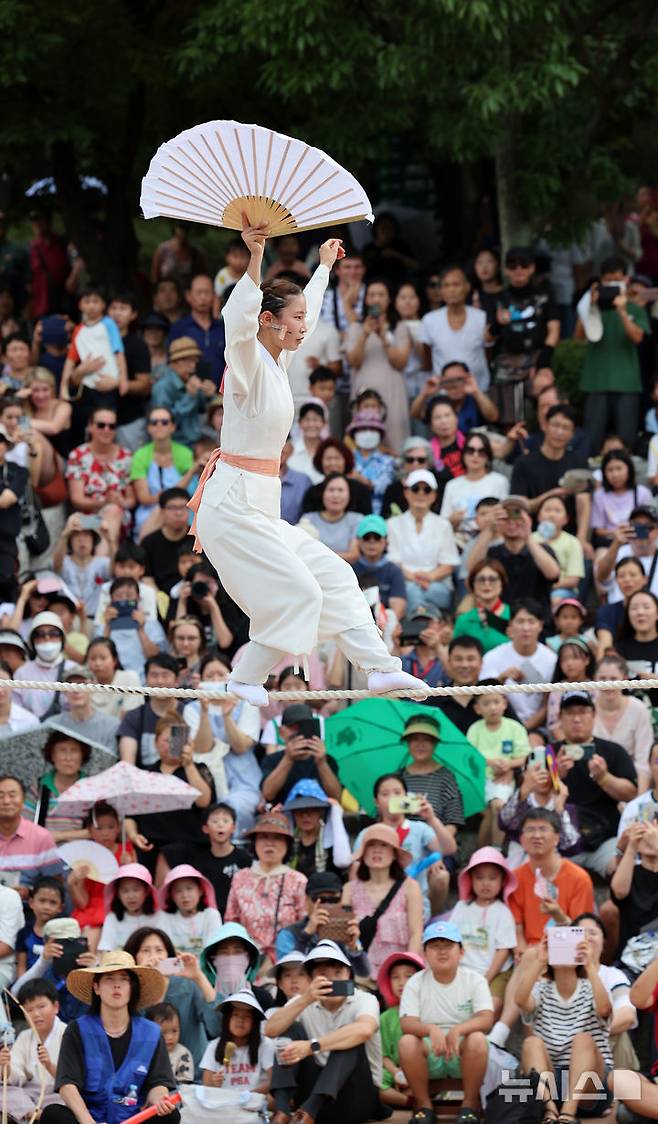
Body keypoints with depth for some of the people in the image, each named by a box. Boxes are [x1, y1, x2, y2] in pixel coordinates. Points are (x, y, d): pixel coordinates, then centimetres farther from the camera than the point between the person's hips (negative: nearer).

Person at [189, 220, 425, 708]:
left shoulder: (276, 363, 11)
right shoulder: (249, 363, -14)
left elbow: (303, 313, 31)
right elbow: (238, 322, -37)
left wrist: (325, 267, 43)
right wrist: (255, 259, -47)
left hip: (260, 504, 10)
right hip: (234, 502, -10)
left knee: (332, 575, 7)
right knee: (296, 591, -12)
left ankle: (380, 666, 6)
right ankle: (247, 681, -3)